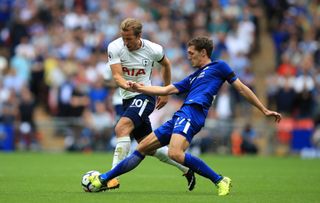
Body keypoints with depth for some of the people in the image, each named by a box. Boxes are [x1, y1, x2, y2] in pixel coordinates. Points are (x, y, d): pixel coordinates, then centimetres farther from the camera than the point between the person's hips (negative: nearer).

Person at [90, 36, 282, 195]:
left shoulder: (219, 66, 10)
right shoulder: (192, 78, 30)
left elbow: (242, 88, 9)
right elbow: (166, 90, 27)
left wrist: (265, 110, 6)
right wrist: (140, 88, 18)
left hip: (192, 113, -8)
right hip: (180, 116, 9)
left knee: (175, 153, -31)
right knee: (142, 148, 9)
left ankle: (220, 181, -21)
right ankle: (104, 179, 15)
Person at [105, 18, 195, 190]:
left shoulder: (153, 50, -10)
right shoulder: (114, 47, -10)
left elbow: (166, 65, 12)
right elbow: (116, 76, -20)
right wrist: (127, 85, -42)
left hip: (145, 96, -4)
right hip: (127, 98, 4)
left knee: (121, 128, -29)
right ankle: (186, 168, 30)